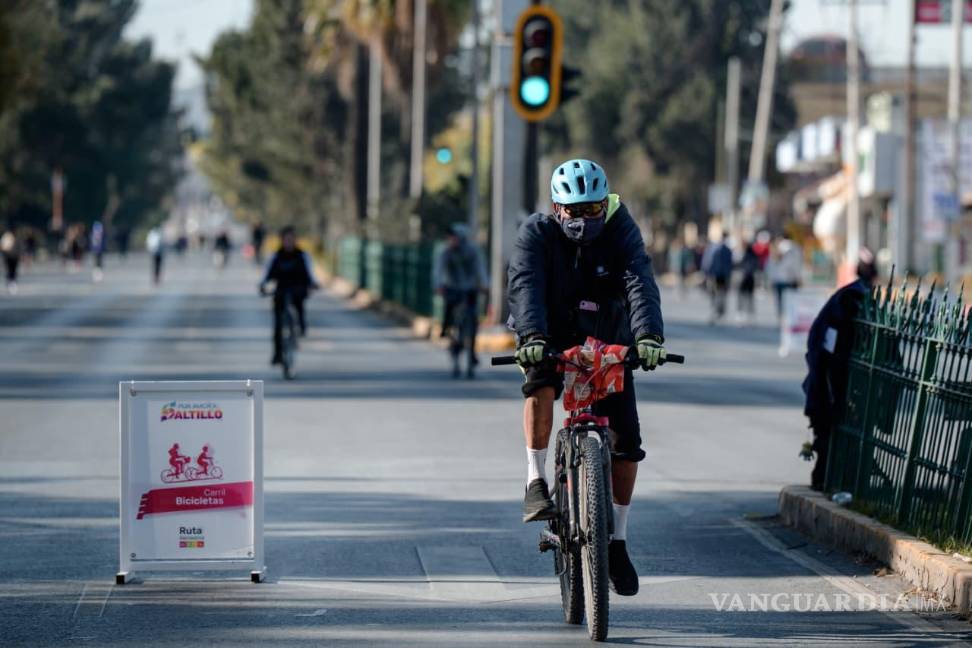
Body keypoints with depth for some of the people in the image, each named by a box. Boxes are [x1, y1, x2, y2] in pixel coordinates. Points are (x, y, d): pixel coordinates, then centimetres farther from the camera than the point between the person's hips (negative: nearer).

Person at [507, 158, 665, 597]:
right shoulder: (536, 234, -15)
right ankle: (535, 484, -23)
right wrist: (532, 338, -49)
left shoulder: (621, 232, -14)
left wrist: (649, 335, -46)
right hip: (551, 342, -1)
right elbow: (525, 287, -30)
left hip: (607, 345, 1)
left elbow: (641, 285, -28)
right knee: (539, 387, -36)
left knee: (626, 442, -6)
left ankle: (618, 541, 9)